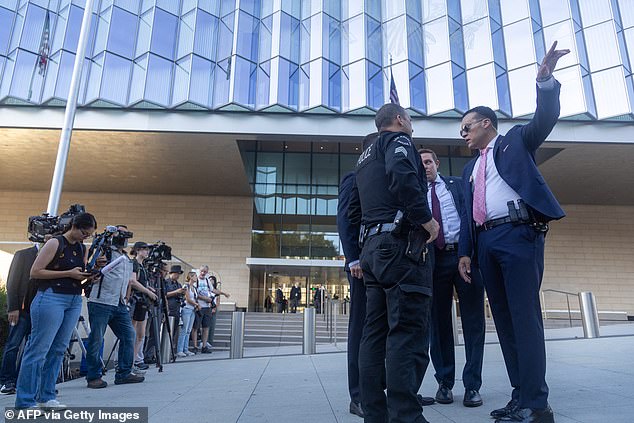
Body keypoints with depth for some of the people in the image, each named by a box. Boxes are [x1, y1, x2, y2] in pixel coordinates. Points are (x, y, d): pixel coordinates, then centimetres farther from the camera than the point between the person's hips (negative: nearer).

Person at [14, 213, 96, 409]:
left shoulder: (83, 249, 14)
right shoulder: (55, 243, -6)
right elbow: (35, 272, -10)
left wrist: (87, 276, 2)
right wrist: (68, 273, -15)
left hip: (75, 301, 7)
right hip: (51, 298, -7)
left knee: (58, 349, 9)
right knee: (38, 349, -4)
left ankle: (46, 397, 17)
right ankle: (24, 402, 4)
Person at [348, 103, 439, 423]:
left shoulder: (365, 157, 27)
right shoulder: (397, 140, 3)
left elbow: (353, 212, 25)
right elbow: (402, 175, -20)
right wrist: (425, 218, -13)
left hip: (372, 249, 9)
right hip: (401, 245, -9)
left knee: (375, 333, 7)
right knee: (409, 333, -10)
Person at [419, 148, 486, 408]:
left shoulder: (458, 184, 13)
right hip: (435, 260, 1)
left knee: (473, 322, 1)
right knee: (438, 323, 5)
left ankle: (472, 385, 10)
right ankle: (444, 383, 17)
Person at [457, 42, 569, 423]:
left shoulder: (516, 140, 13)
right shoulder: (470, 169, 26)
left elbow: (545, 119, -6)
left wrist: (545, 80, -22)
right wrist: (465, 252, 12)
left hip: (519, 234, -6)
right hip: (486, 242, 7)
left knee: (525, 316, -10)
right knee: (504, 318, 6)